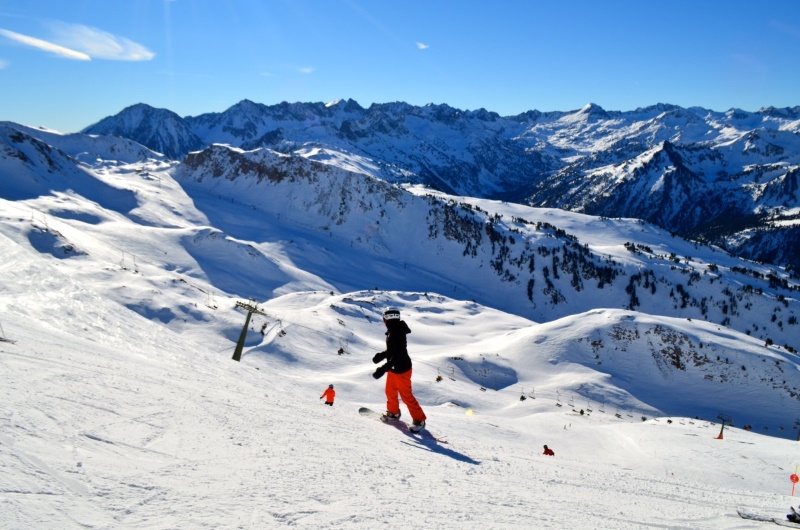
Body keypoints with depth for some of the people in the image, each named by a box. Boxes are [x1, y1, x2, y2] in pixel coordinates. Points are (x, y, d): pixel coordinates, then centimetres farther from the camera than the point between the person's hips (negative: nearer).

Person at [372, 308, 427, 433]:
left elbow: (398, 355, -34)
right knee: (390, 392, 21)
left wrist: (383, 369, -37)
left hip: (401, 370, -10)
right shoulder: (393, 331, 1)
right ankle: (393, 413, 41)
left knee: (406, 395, 0)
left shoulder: (396, 333, -29)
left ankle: (419, 419, 12)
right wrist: (382, 355, 25)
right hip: (394, 369, 10)